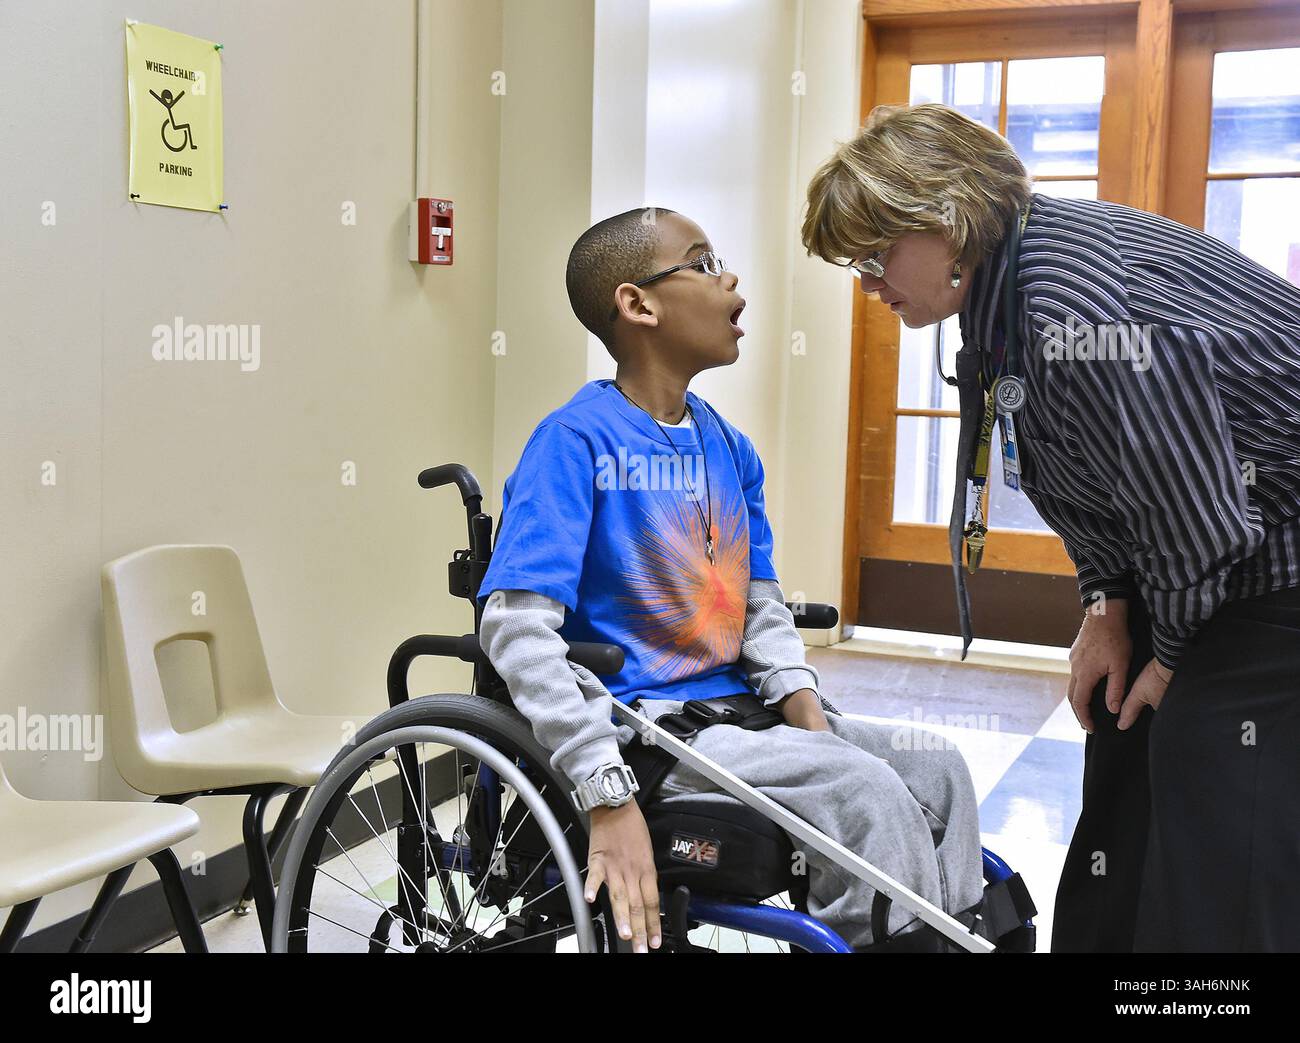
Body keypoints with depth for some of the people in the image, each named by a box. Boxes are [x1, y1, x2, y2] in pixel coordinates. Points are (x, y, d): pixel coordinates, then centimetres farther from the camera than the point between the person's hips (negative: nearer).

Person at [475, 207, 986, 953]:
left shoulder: (730, 449, 10)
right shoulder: (578, 439, -13)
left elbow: (762, 604, 14)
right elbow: (518, 627, -22)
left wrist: (804, 704, -7)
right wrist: (609, 797, -28)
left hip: (735, 708, 8)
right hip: (642, 725, -7)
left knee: (941, 773, -4)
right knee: (865, 790, -23)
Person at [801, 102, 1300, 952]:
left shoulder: (1084, 316, -33)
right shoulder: (1002, 283, -2)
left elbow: (1202, 520, -26)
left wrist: (1175, 654, -10)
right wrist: (1108, 605, 3)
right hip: (1194, 568, 10)